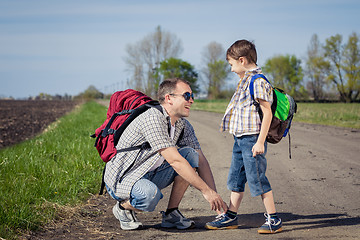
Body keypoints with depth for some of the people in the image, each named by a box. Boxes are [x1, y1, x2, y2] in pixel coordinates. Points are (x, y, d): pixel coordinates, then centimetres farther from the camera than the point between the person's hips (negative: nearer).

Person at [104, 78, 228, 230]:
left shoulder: (183, 126, 3)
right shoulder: (153, 118, -24)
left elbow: (201, 160, 3)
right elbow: (174, 161, -28)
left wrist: (215, 197, -9)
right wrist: (206, 191, -25)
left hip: (151, 175, 8)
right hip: (121, 179, -8)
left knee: (191, 154, -9)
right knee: (150, 194, -39)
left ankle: (171, 214, -3)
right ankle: (123, 207, -4)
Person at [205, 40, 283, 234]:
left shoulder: (258, 81, -15)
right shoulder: (245, 81, 16)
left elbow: (267, 113, -19)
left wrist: (260, 142, -21)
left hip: (252, 139, -10)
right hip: (240, 139, 10)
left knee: (256, 178, -5)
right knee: (236, 178, 14)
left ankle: (273, 219, 4)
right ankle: (230, 217, 22)